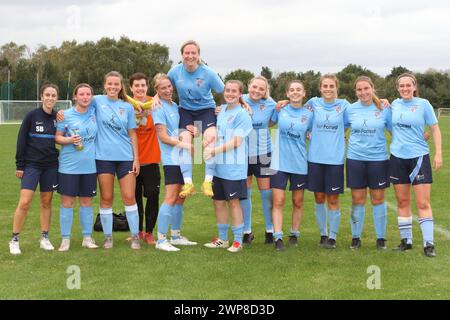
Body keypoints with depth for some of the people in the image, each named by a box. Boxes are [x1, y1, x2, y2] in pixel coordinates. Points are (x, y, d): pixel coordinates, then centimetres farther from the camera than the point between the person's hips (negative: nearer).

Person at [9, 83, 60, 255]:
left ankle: (44, 238, 19)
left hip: (51, 166, 3)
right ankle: (14, 240, 2)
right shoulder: (32, 116, -6)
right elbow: (21, 140, -4)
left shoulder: (58, 117, 3)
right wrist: (19, 165, -5)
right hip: (32, 165, -3)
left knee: (46, 202, 9)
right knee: (24, 203, -8)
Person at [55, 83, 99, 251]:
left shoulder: (95, 113, 5)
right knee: (67, 201, -1)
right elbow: (57, 136, 0)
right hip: (69, 166, -3)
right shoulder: (66, 115, -3)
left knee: (87, 201, 9)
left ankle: (87, 238, 19)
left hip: (89, 166, 3)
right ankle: (65, 239, 9)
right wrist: (68, 140, -18)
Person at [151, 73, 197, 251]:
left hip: (181, 158, 8)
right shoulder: (159, 108, -9)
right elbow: (164, 137, -13)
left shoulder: (175, 106, 16)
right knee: (171, 198, -12)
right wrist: (185, 145, -14)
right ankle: (161, 240, -9)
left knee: (180, 198, 12)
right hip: (170, 158, -8)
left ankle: (175, 235, 21)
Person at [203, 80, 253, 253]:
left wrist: (215, 150, -18)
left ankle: (238, 241, 11)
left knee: (233, 202, -1)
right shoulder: (222, 110, 12)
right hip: (219, 166, 7)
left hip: (234, 166, -7)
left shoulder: (242, 114, -10)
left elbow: (236, 142, -15)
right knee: (218, 201, 11)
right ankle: (222, 239, 25)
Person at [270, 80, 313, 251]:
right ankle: (278, 237, -5)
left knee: (298, 202, 10)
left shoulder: (309, 114, 2)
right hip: (280, 162, -1)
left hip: (300, 164, 1)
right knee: (278, 201, -6)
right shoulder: (280, 109, 0)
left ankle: (294, 234, 25)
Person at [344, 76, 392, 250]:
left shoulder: (384, 109, -1)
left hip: (378, 159, -1)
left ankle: (381, 238, 17)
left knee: (378, 198, 5)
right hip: (355, 159, 1)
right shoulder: (350, 109, 2)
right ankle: (356, 237, 17)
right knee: (357, 199, 5)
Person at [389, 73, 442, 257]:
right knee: (402, 202, 9)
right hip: (398, 157, 4)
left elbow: (435, 129, 0)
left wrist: (438, 154, -7)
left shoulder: (423, 104, -3)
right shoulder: (394, 104, 6)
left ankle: (429, 244, -2)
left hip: (419, 157, -3)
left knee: (423, 203, -6)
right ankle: (406, 241, 19)